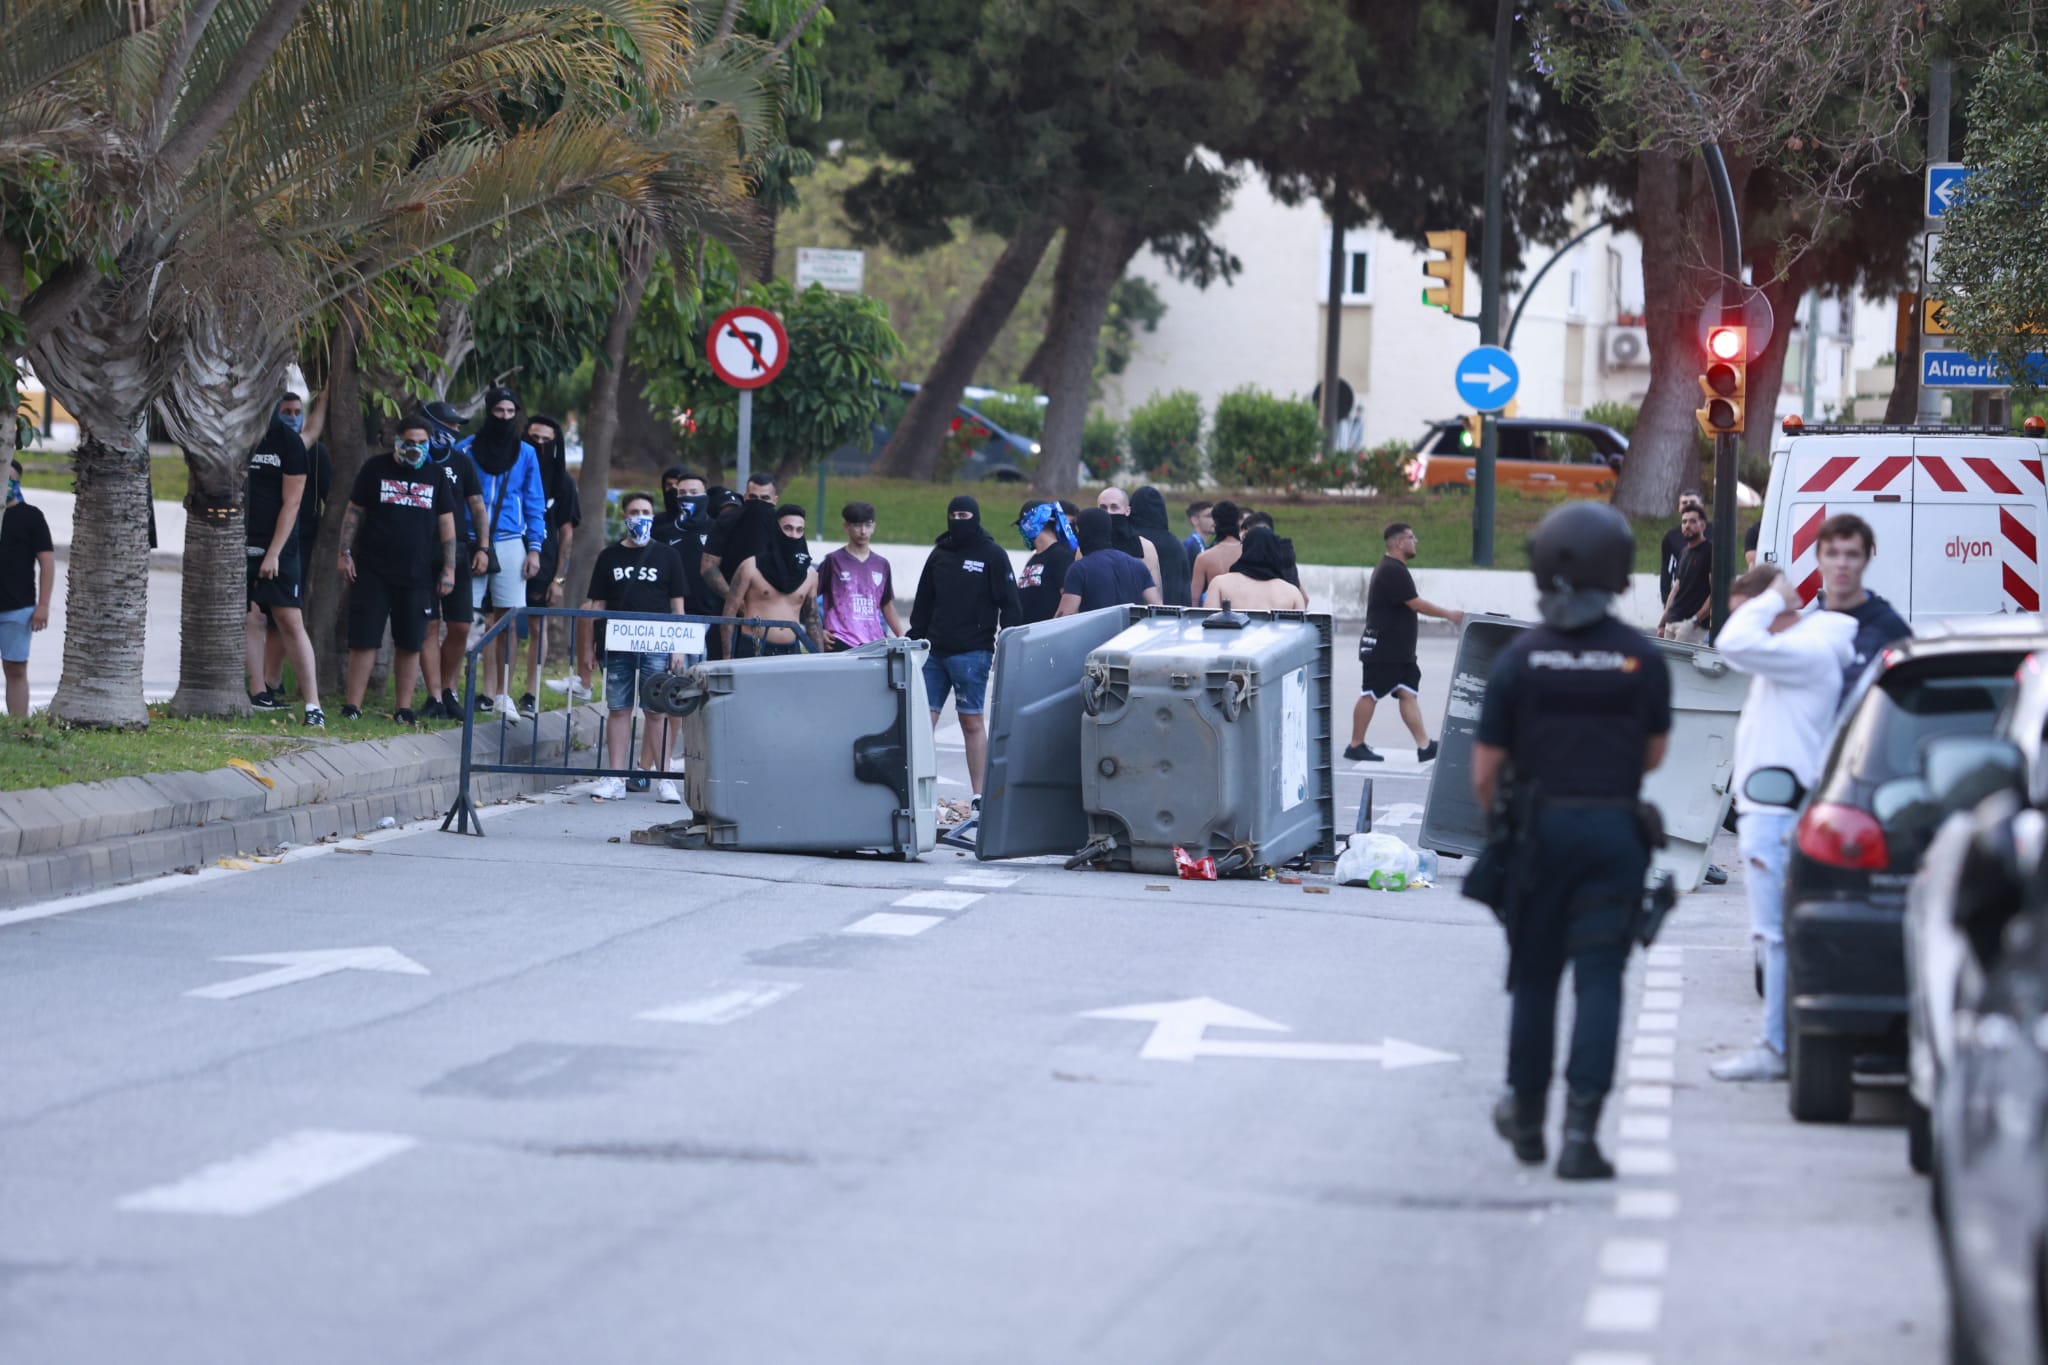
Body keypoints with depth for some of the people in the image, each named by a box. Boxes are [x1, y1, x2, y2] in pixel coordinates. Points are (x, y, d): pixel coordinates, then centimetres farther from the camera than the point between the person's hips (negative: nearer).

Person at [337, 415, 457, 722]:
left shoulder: (435, 476, 8)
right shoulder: (375, 468, 3)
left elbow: (447, 524, 10)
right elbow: (354, 512, 6)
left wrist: (449, 569, 4)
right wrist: (345, 552, -2)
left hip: (418, 574, 2)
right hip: (373, 570, -2)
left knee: (410, 643, 3)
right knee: (364, 639, -3)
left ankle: (403, 708, 10)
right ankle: (353, 705, 0)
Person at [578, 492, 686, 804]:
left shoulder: (666, 556, 9)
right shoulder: (609, 557, 12)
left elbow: (677, 606, 8)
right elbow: (595, 605, 12)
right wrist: (588, 648, 7)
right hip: (617, 646, 2)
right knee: (618, 709, 2)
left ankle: (665, 778, -3)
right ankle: (615, 779, 5)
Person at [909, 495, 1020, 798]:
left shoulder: (992, 555, 1)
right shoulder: (939, 554, 15)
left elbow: (1009, 604, -2)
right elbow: (923, 604, 20)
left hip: (972, 653, -5)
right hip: (935, 652, 5)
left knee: (972, 721, -2)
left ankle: (979, 795, 1)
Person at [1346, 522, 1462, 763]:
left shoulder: (1392, 569, 17)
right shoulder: (1392, 572, -17)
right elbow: (1417, 604, -18)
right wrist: (1449, 615, -10)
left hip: (1399, 650, 10)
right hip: (1381, 649, -10)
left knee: (1408, 693, 2)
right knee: (1370, 695, -2)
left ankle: (1424, 745, -4)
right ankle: (1355, 746, 6)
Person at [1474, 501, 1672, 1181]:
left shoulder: (1519, 659, -6)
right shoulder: (1643, 658, -4)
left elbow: (1486, 768, -4)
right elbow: (1653, 753, 8)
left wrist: (1495, 811, 17)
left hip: (1541, 827, 0)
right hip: (1615, 830, 0)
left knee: (1534, 974, 15)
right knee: (1599, 978, -2)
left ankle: (1526, 1114, 29)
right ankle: (1581, 1129, -12)